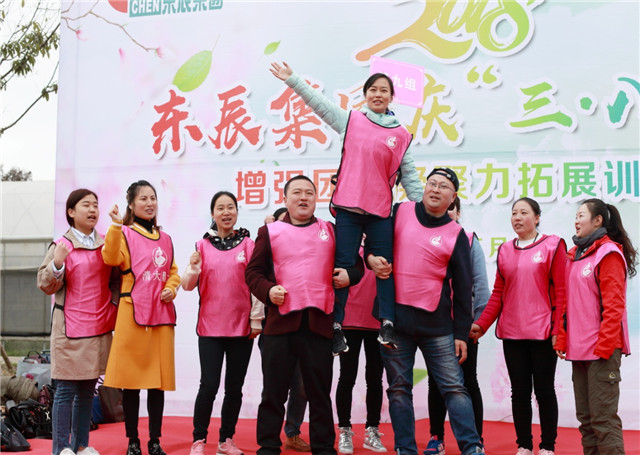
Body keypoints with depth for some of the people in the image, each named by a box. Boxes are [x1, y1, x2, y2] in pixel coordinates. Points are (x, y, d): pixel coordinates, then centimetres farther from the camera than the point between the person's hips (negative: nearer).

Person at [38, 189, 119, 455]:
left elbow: (116, 278, 18)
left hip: (99, 328, 5)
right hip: (70, 330, -4)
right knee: (66, 390, -1)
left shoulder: (106, 244, 9)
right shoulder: (61, 246, -3)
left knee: (88, 389, 11)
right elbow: (46, 285, -6)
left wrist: (113, 305, 3)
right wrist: (57, 264, -21)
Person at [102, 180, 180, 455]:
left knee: (160, 378, 5)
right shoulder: (124, 233, 0)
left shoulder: (165, 238, 16)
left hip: (161, 314, 5)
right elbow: (111, 259, -18)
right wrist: (116, 226, -27)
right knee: (131, 379, -1)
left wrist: (172, 289, 1)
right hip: (132, 313, -5)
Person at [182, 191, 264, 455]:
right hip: (210, 327, 0)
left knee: (234, 387, 7)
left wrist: (256, 320, -2)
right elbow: (188, 286, 5)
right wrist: (193, 269, -16)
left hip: (241, 328, 0)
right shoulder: (202, 245, 5)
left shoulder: (248, 244, 2)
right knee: (209, 385, -6)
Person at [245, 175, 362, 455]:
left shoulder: (331, 231, 13)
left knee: (319, 390, 8)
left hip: (319, 321, 1)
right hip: (280, 320, -1)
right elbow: (253, 272, 9)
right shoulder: (270, 232, 9)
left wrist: (350, 275, -2)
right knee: (274, 390, 5)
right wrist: (267, 290, -9)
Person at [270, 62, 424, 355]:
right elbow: (318, 102, 9)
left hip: (380, 211, 1)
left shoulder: (401, 135, 11)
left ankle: (387, 325, 3)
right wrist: (292, 79, 6)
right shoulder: (350, 120, 10)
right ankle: (336, 326, 1)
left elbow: (409, 176, 12)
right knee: (344, 266, -2)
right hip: (348, 207, -1)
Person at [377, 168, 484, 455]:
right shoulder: (400, 212, 4)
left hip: (436, 323, -1)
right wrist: (371, 257, -6)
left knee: (454, 387, -1)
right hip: (395, 318, 2)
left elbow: (462, 289, 3)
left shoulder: (456, 235, 1)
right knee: (399, 388, 7)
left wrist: (461, 334, 0)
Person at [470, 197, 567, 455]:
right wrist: (482, 323, 1)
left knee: (544, 390, 4)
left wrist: (559, 330, -11)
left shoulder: (552, 246, -1)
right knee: (519, 391, 8)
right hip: (511, 333, 4)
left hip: (542, 333, -4)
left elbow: (561, 292, -5)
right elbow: (498, 293, 11)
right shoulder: (505, 251, 11)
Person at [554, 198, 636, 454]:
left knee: (603, 417, -8)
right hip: (578, 348, 8)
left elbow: (613, 304, -12)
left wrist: (604, 345, -16)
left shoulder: (608, 253, -6)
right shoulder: (575, 255, 16)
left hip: (601, 349, -8)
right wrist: (562, 339, 8)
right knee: (585, 418, 10)